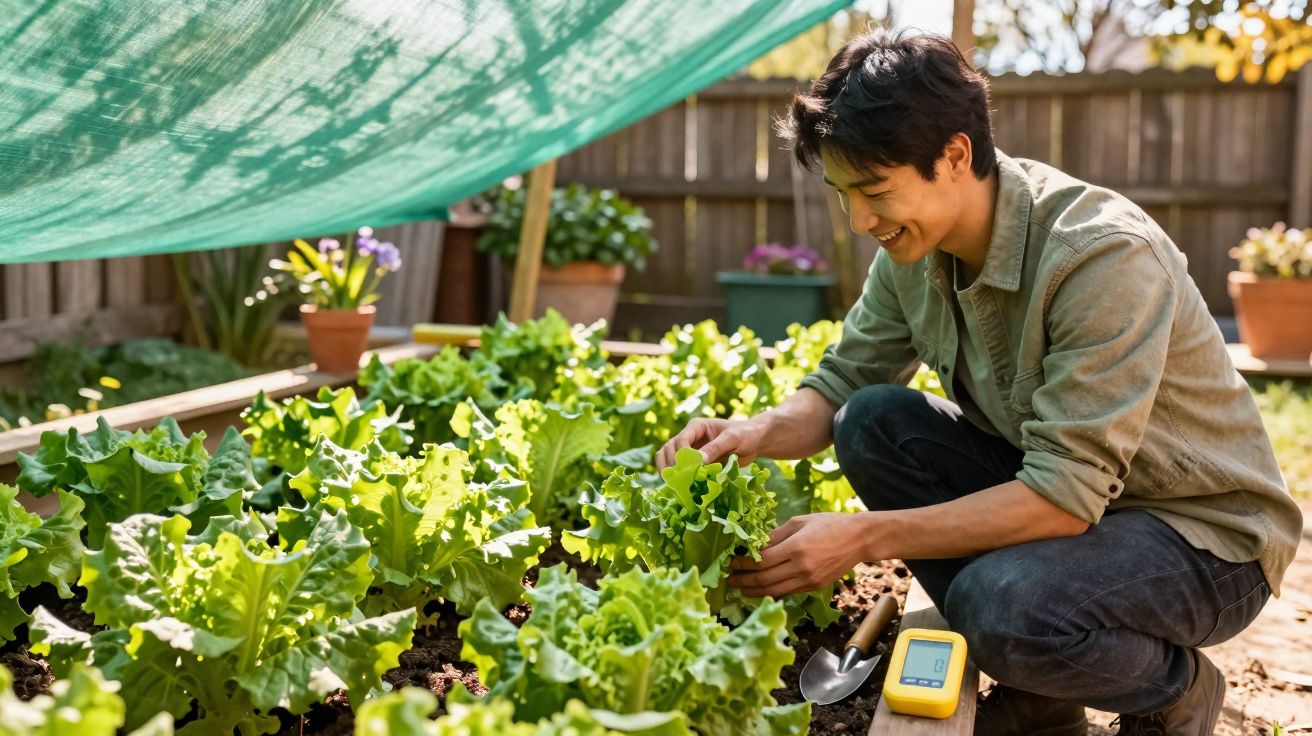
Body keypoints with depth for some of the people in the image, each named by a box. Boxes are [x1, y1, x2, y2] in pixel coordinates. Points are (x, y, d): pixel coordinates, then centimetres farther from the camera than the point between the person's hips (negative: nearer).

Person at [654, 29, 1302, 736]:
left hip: (1207, 532, -7)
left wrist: (866, 535, -34)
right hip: (1061, 489, 7)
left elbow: (1066, 494, -32)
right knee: (872, 420, -12)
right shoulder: (914, 249, -7)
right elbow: (841, 382, 2)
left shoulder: (1104, 256, -29)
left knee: (1001, 600, -35)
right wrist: (757, 433, -20)